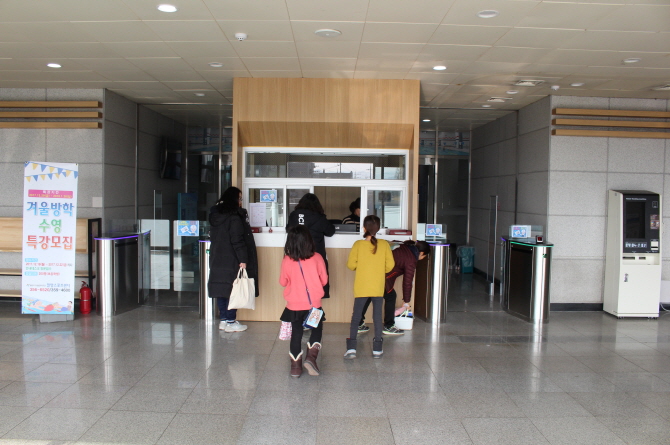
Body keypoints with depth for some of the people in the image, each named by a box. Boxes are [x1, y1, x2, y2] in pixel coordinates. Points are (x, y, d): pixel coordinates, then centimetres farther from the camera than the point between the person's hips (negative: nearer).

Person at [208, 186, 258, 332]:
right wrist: (243, 260, -18)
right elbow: (237, 241, -19)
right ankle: (231, 322, 4)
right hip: (231, 261, -8)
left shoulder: (215, 215, 10)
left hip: (217, 259, 8)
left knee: (221, 288, 12)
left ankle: (223, 320, 19)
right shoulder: (234, 218, -15)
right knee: (233, 290, 0)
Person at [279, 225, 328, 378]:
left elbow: (283, 282, 2)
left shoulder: (287, 261, -9)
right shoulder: (317, 258, -9)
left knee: (296, 333, 14)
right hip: (314, 304, 0)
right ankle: (311, 356, -1)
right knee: (317, 329, 19)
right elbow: (324, 280, 1)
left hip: (294, 306, 0)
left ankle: (295, 365, 15)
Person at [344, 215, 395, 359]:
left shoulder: (358, 244, -9)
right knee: (377, 316, 10)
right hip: (378, 288, 1)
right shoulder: (384, 244, -5)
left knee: (356, 316, 7)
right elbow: (390, 265, -3)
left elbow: (351, 265, -8)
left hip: (361, 288, -1)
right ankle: (377, 349, 14)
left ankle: (351, 348, 3)